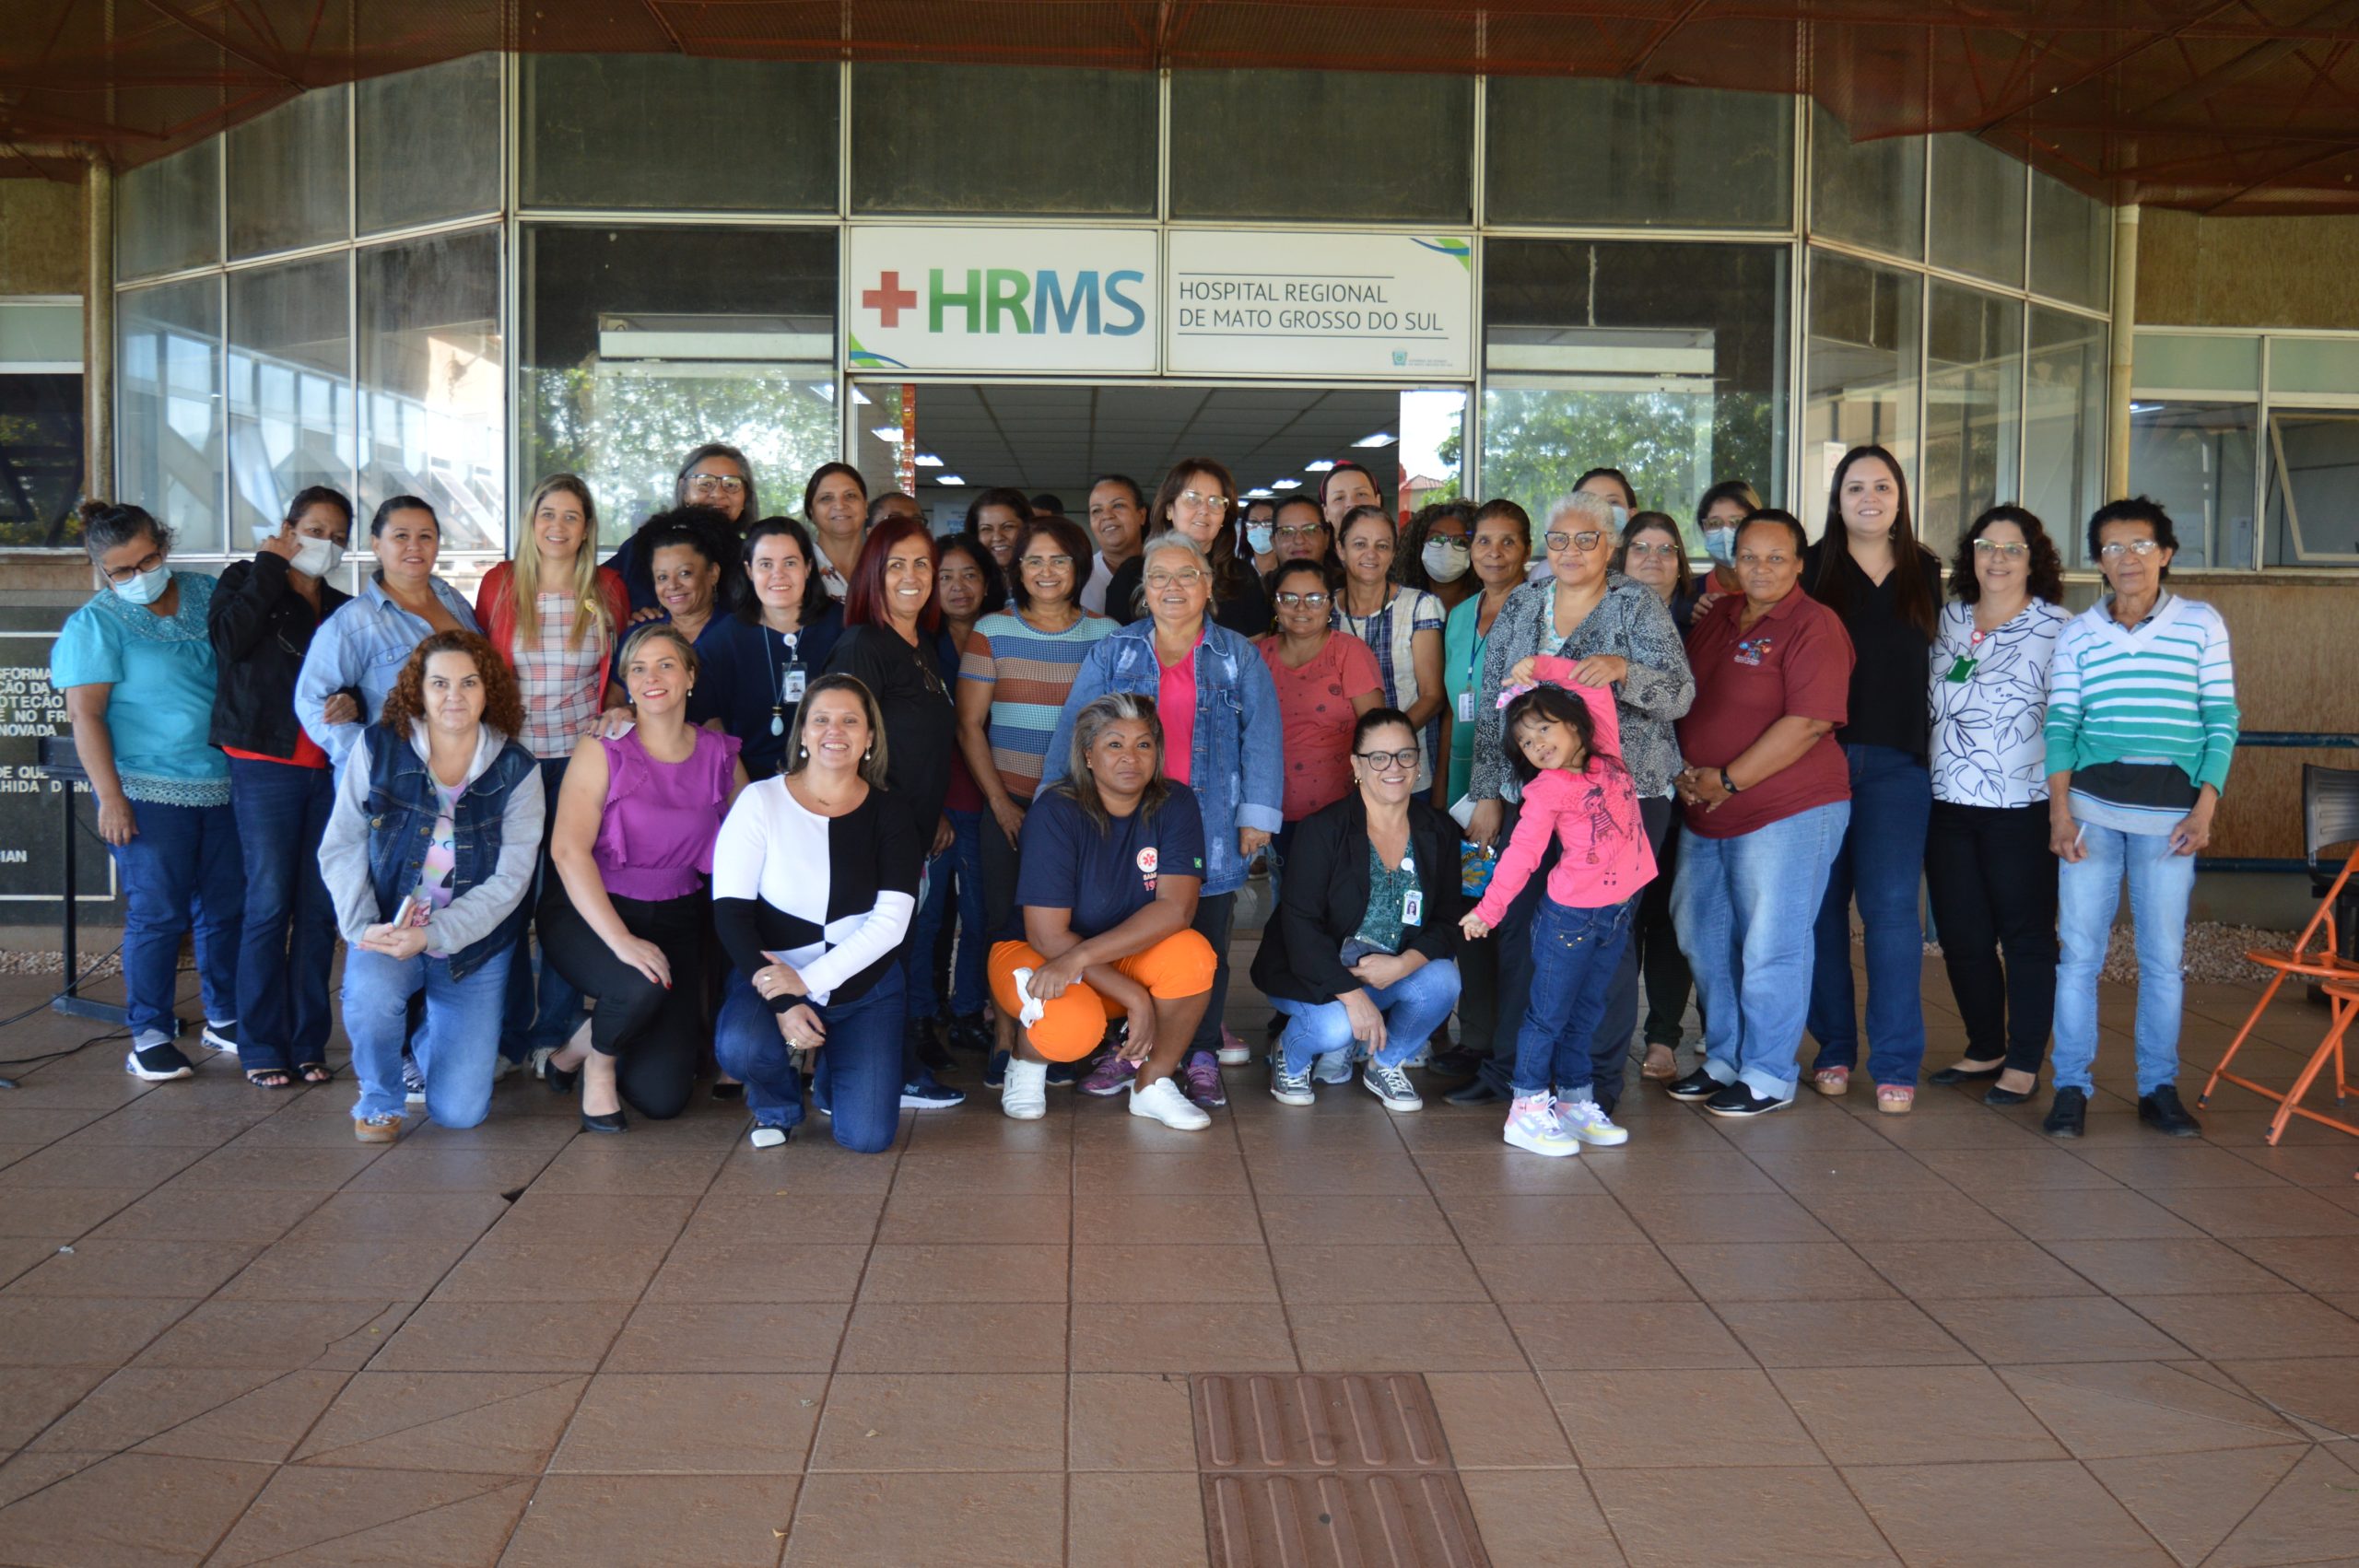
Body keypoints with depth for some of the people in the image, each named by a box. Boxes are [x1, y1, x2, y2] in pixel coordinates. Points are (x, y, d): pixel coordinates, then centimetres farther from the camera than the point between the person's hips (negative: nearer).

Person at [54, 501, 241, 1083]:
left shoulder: (209, 594, 9)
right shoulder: (96, 624, -4)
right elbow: (85, 715, -8)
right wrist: (110, 796, -14)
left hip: (225, 785, 5)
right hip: (149, 792, -5)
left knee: (227, 908, 10)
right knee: (157, 914, -3)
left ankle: (225, 1018, 25)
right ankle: (149, 1035, 8)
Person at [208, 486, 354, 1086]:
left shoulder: (346, 609, 17)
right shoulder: (245, 582, 7)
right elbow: (228, 638, -13)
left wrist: (353, 704, -7)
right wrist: (270, 568, -5)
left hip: (330, 769, 4)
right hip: (265, 767, -4)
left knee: (320, 908, 3)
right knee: (269, 906, -5)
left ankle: (308, 1043, 11)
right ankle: (262, 1048, 3)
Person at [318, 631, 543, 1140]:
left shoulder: (516, 770, -6)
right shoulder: (378, 748, -5)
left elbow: (510, 879, -11)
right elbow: (340, 849, -3)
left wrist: (431, 935, -22)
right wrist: (362, 926, -18)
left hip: (473, 945, 0)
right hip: (387, 931, 0)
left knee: (460, 1112, -5)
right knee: (370, 994, -37)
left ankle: (430, 1039, 33)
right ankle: (378, 1099, -3)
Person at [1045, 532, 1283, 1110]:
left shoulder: (1239, 657, 9)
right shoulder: (1112, 653, 10)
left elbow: (1260, 739, 4)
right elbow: (1073, 730, 6)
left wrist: (1257, 816, -4)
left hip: (1212, 829, 0)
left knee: (1206, 946, 3)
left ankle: (1202, 1055, 15)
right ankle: (1129, 1047, 17)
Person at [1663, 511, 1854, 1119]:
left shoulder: (1813, 626, -10)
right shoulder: (1715, 618, 13)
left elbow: (1809, 723, -19)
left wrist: (1728, 781, -16)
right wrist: (1683, 769, 1)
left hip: (1787, 813, -8)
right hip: (1705, 816, 8)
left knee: (1770, 948, -2)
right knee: (1702, 938, 14)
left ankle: (1769, 1075, 11)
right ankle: (1722, 1060, 28)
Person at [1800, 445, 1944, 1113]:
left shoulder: (1927, 574, 11)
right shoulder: (1811, 569, 3)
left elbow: (1943, 663, 18)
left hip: (1897, 763, 1)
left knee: (1892, 906, -4)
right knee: (1822, 903, 4)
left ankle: (1896, 1062, 2)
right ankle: (1833, 1047, 17)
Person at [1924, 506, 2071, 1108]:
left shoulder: (2057, 629, -3)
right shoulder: (1947, 619, 11)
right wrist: (1924, 775, 13)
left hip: (2022, 809, -5)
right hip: (1950, 805, 5)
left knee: (2027, 937, 2)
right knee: (1961, 936, 10)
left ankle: (2024, 1063, 12)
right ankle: (1985, 1049, 25)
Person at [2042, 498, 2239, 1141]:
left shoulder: (2203, 624, 5)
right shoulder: (2077, 633, 7)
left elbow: (2222, 720, 4)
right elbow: (2060, 724, 4)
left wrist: (2205, 808, -4)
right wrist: (2059, 811, -6)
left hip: (2170, 809, 0)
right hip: (2091, 804, 0)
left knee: (2164, 957, 4)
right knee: (2079, 952, 0)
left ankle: (2159, 1088, 15)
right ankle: (2071, 1088, 6)